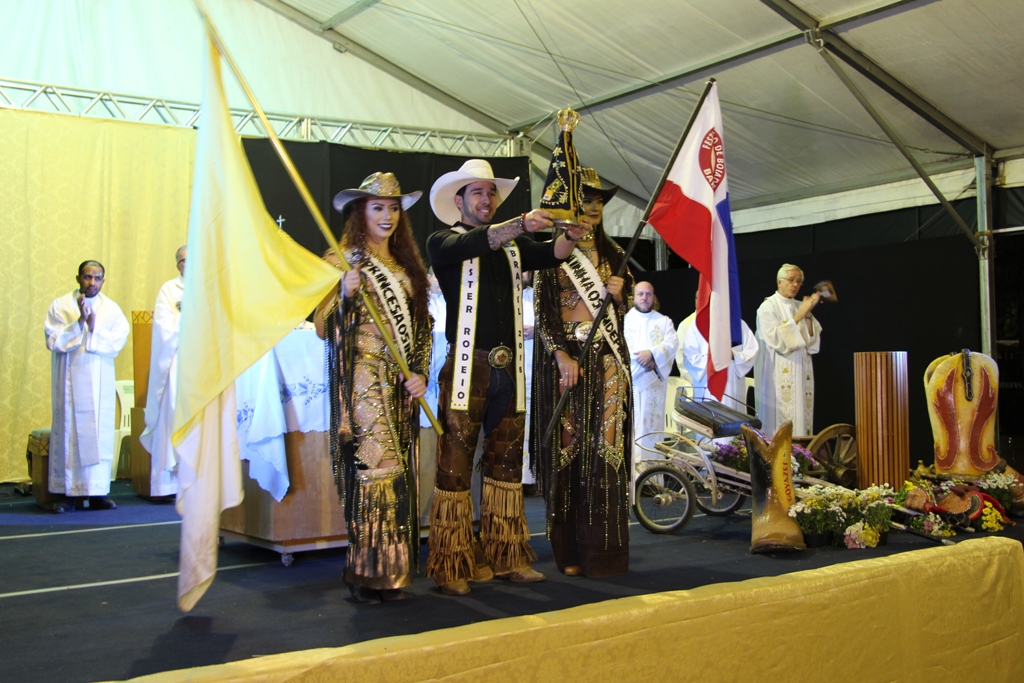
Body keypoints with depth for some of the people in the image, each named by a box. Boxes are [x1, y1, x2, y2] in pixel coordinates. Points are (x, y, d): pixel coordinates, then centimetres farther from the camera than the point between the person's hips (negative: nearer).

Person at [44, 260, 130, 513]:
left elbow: (118, 341, -4)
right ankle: (69, 492, 4)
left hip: (100, 381, 1)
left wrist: (94, 329, -16)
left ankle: (97, 492, 4)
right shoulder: (59, 306, 3)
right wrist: (79, 323, -17)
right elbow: (53, 341, -8)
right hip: (69, 380, -1)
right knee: (68, 430, -2)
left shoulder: (111, 309, 7)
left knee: (100, 432, 0)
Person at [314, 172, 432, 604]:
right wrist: (346, 295, -21)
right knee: (376, 468, -13)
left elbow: (422, 327, 15)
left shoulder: (407, 265, 17)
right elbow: (322, 327, -6)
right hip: (363, 382, -6)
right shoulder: (343, 262, 1)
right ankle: (368, 573, -3)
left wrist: (421, 373, 2)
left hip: (402, 385, 6)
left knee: (400, 472, 4)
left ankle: (392, 572, 11)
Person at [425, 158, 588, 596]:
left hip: (509, 369, 5)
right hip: (468, 367, -5)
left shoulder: (512, 244, 18)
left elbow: (547, 255, 0)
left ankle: (505, 558, 17)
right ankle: (452, 566, 2)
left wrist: (570, 236, -22)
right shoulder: (443, 242, 5)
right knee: (456, 462, -5)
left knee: (506, 461, 9)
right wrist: (521, 224, -31)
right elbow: (474, 244, -17)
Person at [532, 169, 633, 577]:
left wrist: (620, 294, -3)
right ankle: (570, 551, 3)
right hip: (565, 355, -3)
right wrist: (562, 355, -14)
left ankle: (604, 550, 4)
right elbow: (543, 310, -3)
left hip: (608, 359, 3)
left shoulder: (613, 253, 15)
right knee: (569, 447, -3)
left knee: (607, 449, -2)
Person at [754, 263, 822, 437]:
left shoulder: (800, 307, 13)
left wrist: (808, 315, -6)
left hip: (801, 372, 6)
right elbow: (776, 339, -15)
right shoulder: (768, 307, -2)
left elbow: (812, 340, 6)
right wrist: (798, 316, -15)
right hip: (779, 375, -6)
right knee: (781, 426, -9)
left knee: (802, 418, 3)